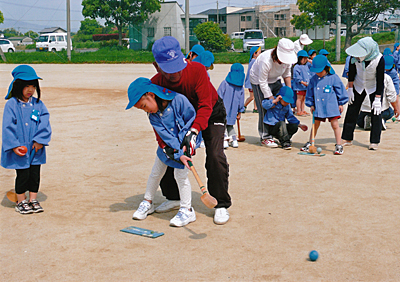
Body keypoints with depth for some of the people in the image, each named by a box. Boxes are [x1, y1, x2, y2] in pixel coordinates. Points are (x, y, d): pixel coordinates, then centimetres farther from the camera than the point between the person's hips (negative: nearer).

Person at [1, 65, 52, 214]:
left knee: (35, 175, 9)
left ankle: (33, 200, 24)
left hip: (35, 148, 4)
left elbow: (44, 122, -1)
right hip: (19, 149, -3)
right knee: (23, 175, 3)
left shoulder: (38, 104, 4)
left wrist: (40, 140, -12)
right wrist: (14, 145, -17)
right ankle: (21, 202, 20)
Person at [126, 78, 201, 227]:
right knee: (156, 171, 10)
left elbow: (192, 120, -19)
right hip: (168, 146, 5)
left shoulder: (179, 100, -27)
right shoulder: (153, 116, -13)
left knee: (180, 173, -14)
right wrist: (179, 154, -33)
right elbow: (165, 136, -22)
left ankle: (187, 210, 0)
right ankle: (147, 203, 32)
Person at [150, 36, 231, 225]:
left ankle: (221, 205, -5)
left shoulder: (197, 70, -35)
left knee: (215, 156, -19)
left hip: (211, 114, -4)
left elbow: (205, 106, -38)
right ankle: (173, 197, 23)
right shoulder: (155, 83, -25)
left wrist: (194, 131, -51)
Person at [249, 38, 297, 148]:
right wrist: (271, 98, -26)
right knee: (264, 109, -10)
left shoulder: (287, 58, -18)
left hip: (275, 80, 6)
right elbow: (262, 83, -29)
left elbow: (287, 75, 2)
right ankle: (265, 138, -1)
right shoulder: (266, 60, -38)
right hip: (258, 81, -6)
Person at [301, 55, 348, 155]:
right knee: (315, 124, 12)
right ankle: (310, 143, 23)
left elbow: (340, 90, 0)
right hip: (318, 107, 4)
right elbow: (310, 93, 14)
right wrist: (311, 104, 10)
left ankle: (339, 145, 6)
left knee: (335, 124, -1)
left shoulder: (333, 78, -5)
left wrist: (341, 103, 1)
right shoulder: (313, 79, 5)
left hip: (331, 106, -3)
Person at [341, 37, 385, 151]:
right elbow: (351, 72, -7)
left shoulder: (379, 59, -31)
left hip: (374, 87, -3)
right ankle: (347, 139, 15)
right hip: (358, 86, 3)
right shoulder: (355, 55, -24)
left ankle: (374, 142, 1)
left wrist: (377, 99, -21)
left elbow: (380, 80, -23)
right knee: (352, 111, 4)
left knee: (376, 113, -6)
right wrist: (350, 89, -3)